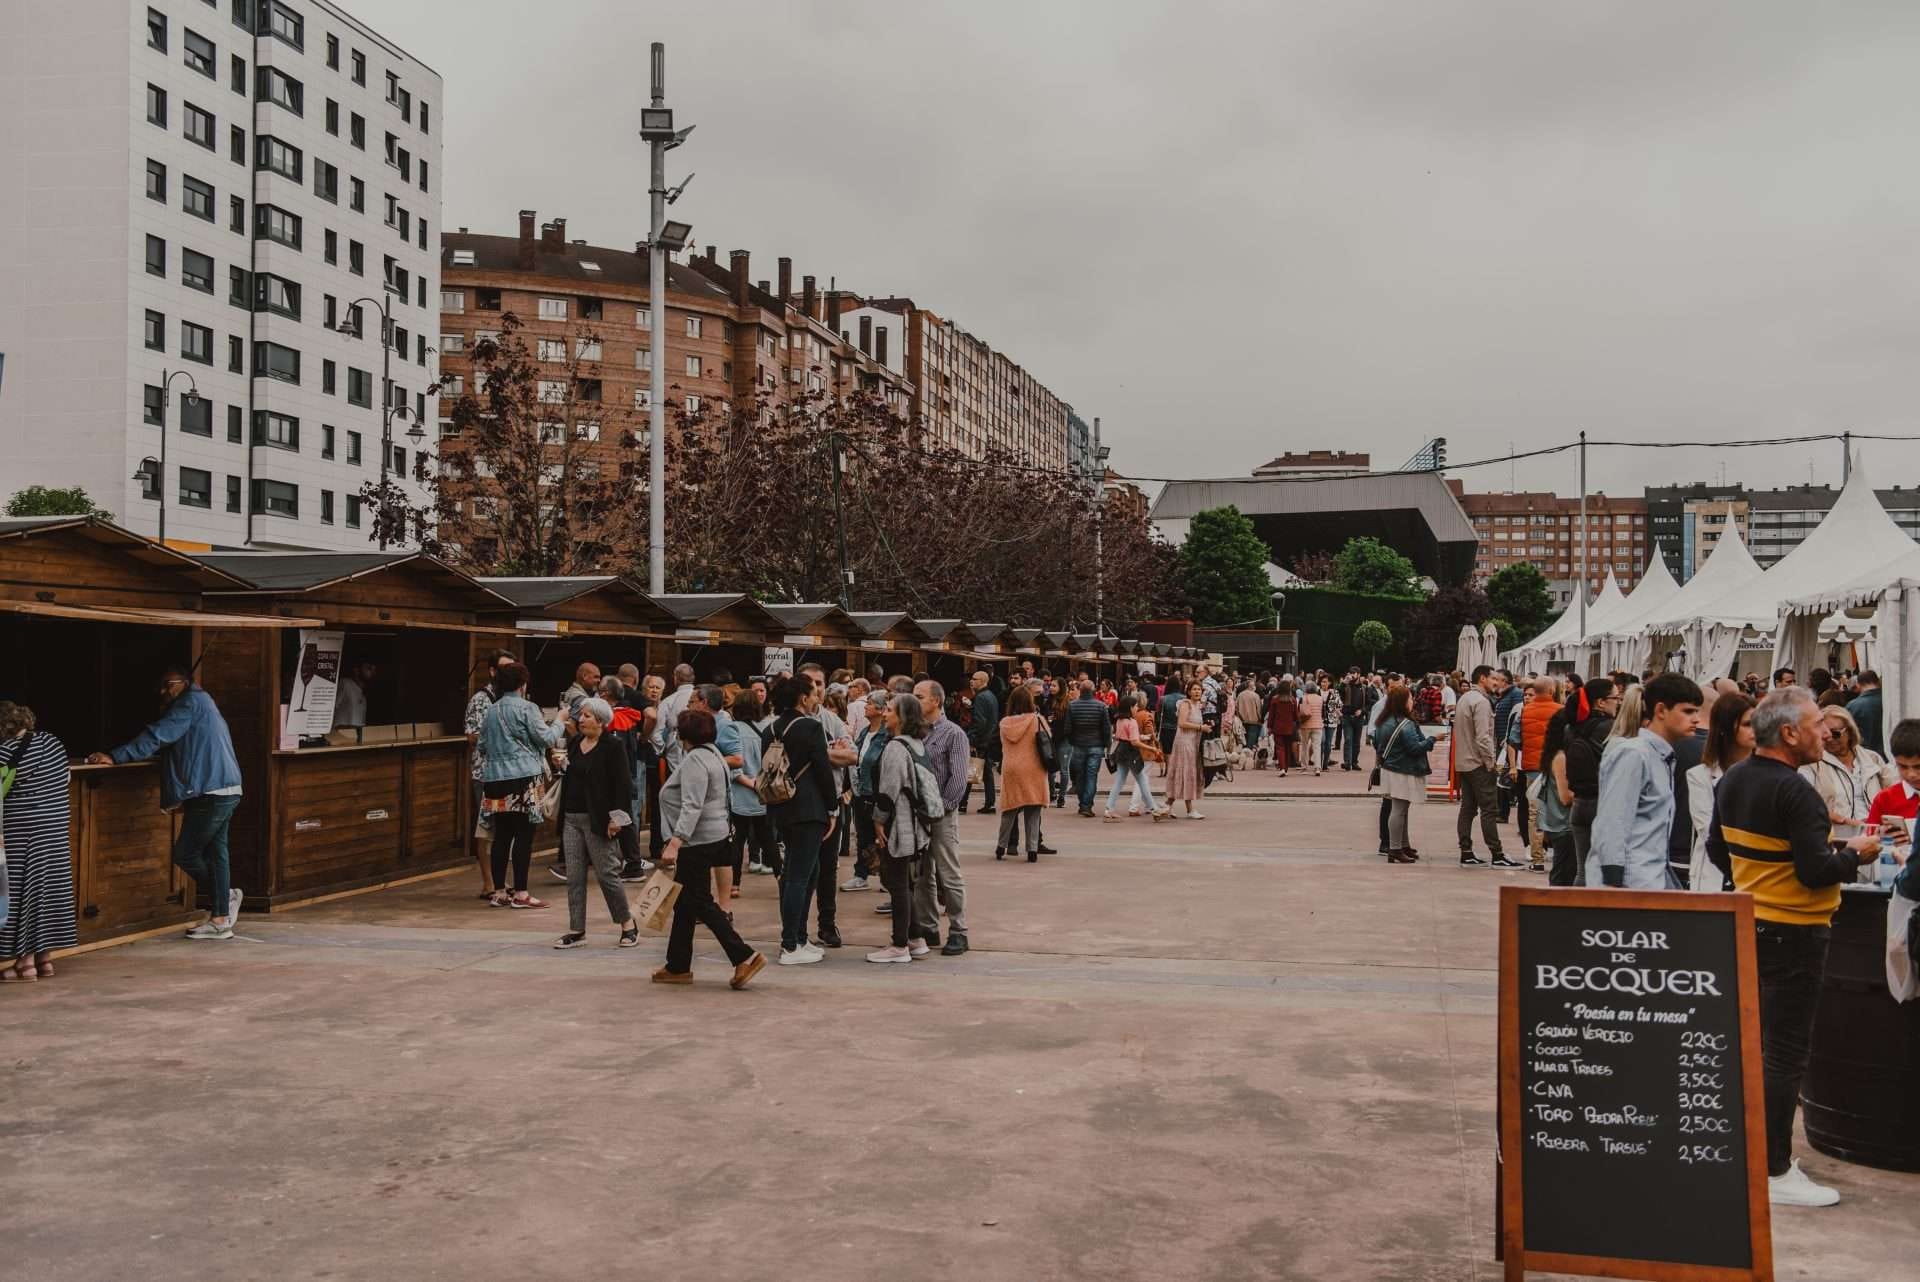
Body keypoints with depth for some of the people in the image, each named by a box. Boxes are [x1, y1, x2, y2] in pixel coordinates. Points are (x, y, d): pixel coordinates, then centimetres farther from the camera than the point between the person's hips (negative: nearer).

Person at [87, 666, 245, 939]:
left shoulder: (191, 702, -7)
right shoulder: (203, 705, 25)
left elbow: (158, 735, -15)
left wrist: (115, 757, -17)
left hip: (211, 793, -10)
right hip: (226, 792, 10)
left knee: (185, 854, -4)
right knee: (214, 852, 10)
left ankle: (225, 895, 5)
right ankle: (220, 920, 12)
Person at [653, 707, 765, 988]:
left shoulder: (694, 760, -17)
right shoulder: (710, 754, 15)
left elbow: (692, 807, -27)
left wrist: (675, 843, -31)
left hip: (696, 841, -11)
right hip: (713, 836, 11)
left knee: (700, 903, -7)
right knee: (685, 903, 15)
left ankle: (744, 957, -10)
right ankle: (678, 966, 21)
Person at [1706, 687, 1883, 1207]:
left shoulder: (1733, 780, 5)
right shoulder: (1794, 792, -22)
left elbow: (1718, 851, 14)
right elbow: (1816, 871, -24)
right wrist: (1854, 854, -7)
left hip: (1749, 924, 9)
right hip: (1793, 932, -9)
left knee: (1753, 1042, 18)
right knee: (1786, 1052, -2)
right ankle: (1774, 1172, 4)